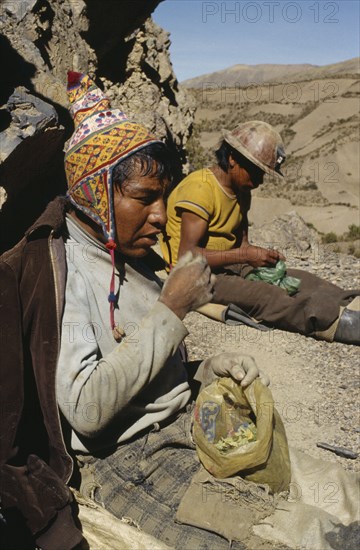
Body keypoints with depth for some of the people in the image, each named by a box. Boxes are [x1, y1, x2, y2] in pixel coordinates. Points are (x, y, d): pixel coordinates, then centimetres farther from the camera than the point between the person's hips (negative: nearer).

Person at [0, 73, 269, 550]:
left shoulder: (133, 258, 7)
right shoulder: (52, 271, -16)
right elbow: (86, 410, -25)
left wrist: (212, 368, -5)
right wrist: (172, 310, -23)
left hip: (186, 423, 7)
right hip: (125, 461, -6)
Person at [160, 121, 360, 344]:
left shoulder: (242, 192, 10)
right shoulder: (199, 189, -17)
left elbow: (242, 244, 13)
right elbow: (186, 255, -23)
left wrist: (263, 255, -9)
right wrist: (246, 256, -24)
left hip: (227, 267, 8)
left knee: (298, 278, -12)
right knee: (261, 294, -32)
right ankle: (340, 322, -43)